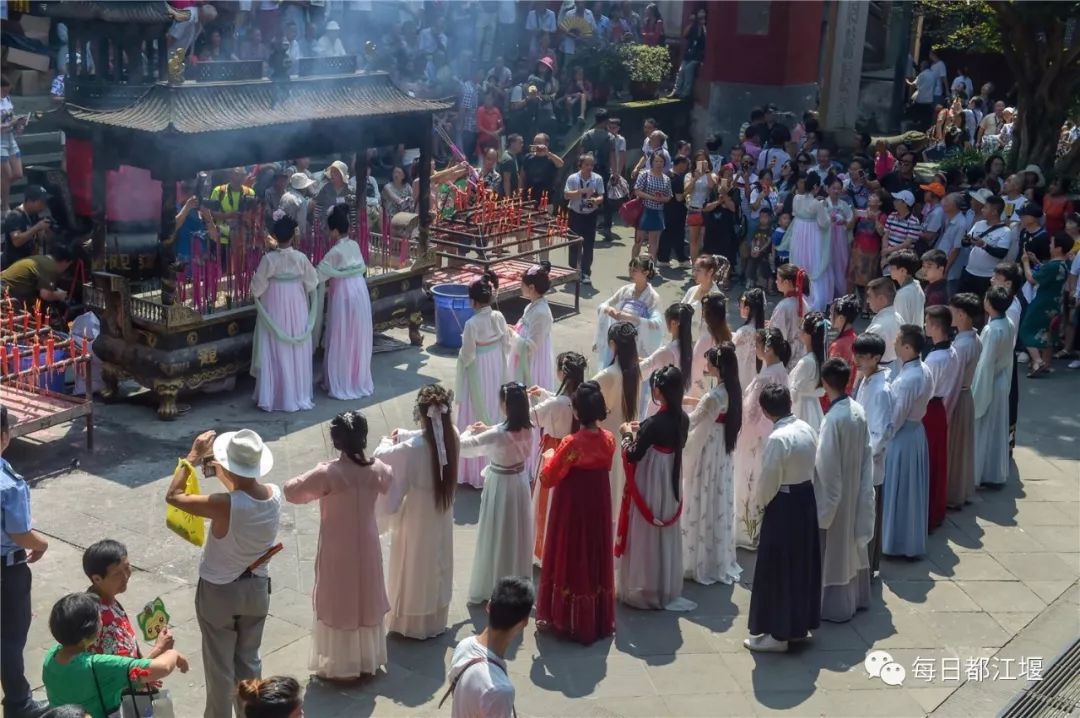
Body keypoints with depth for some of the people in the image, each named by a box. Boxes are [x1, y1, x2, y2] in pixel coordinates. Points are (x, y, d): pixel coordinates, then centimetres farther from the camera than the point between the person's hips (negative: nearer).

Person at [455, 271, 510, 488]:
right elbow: (507, 346, 2)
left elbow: (467, 356, -20)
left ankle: (477, 469, 14)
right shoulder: (499, 317, -7)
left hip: (478, 374, -6)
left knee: (478, 418, 6)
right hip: (497, 371, 6)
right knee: (495, 412, 19)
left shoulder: (472, 324, -25)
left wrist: (462, 353, 1)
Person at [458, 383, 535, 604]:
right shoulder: (526, 428, -9)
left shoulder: (498, 434, -28)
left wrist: (469, 432, 2)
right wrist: (487, 430, 10)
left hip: (500, 486, -6)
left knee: (496, 538, 8)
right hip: (520, 482, 6)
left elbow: (464, 447, -19)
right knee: (517, 535, 19)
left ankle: (490, 588, 20)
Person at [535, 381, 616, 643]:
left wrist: (550, 455, 2)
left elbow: (547, 479, -16)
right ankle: (598, 618, 29)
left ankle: (569, 618, 21)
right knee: (596, 556, 18)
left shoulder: (571, 443, -23)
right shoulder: (608, 439, -7)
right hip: (599, 505, 5)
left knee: (571, 557, 10)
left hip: (572, 508, -5)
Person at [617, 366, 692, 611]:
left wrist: (628, 434, 0)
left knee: (645, 536, 7)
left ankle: (644, 590, 17)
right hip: (671, 485, 7)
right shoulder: (683, 419, -4)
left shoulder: (653, 423, -25)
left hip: (649, 485, -7)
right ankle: (667, 589, 31)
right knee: (666, 535, 19)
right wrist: (641, 432, 12)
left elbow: (633, 456, -17)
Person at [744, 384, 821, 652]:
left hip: (783, 505, -8)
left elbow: (769, 481, -18)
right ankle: (800, 625, 30)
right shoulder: (807, 430, 0)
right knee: (803, 563, 18)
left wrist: (759, 502, 0)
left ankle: (778, 634, 9)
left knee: (777, 569, 2)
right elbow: (812, 466, 8)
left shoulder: (777, 439, -23)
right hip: (806, 498, 8)